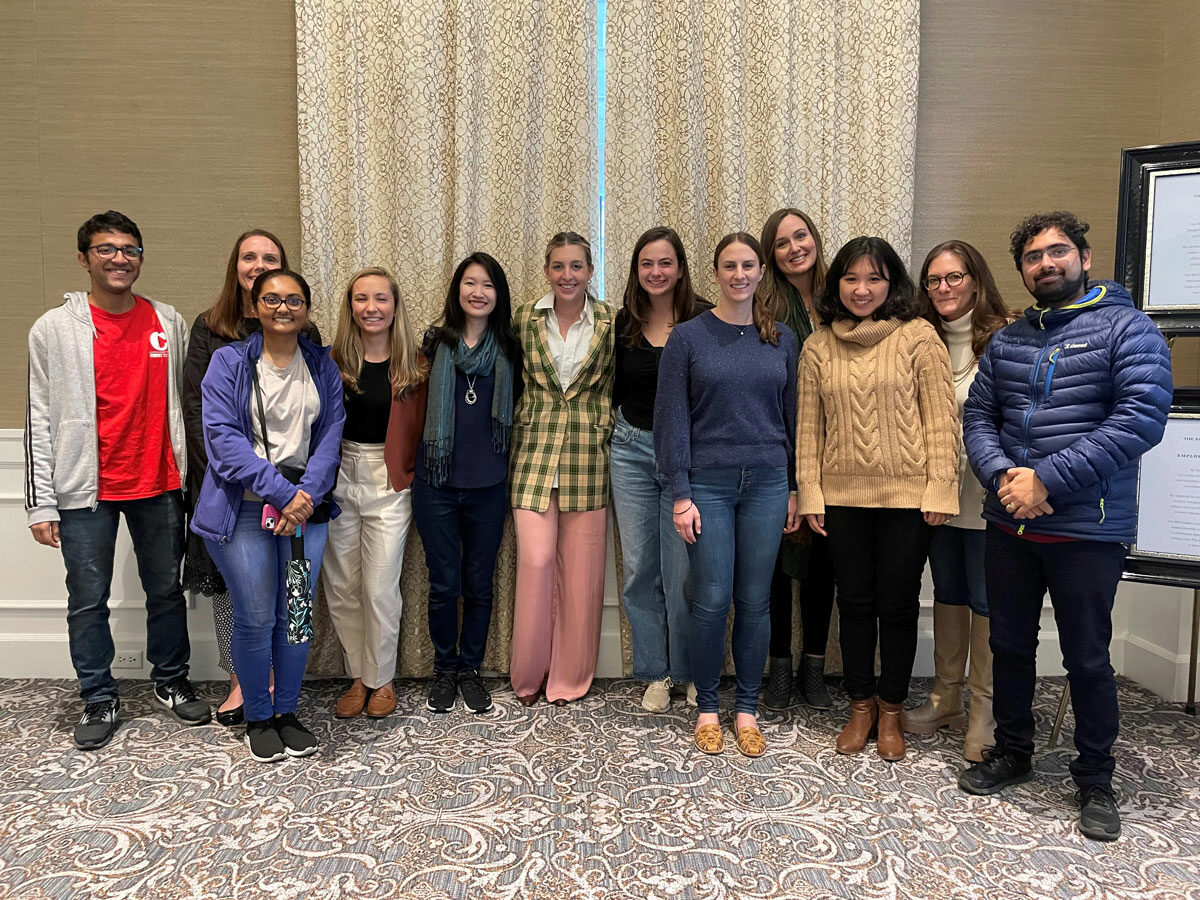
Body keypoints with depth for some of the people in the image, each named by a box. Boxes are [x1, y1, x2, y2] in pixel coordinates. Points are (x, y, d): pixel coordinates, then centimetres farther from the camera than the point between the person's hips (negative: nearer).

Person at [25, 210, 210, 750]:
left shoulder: (169, 323, 5)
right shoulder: (54, 330, -2)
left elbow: (187, 402, 9)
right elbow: (39, 419, -2)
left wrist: (193, 474, 7)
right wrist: (40, 503, -6)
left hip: (159, 484, 2)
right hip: (85, 489, -2)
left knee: (166, 589, 12)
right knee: (88, 600, 7)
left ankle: (171, 682, 30)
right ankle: (99, 700, 24)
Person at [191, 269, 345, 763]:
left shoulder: (323, 367, 9)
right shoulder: (229, 362, -1)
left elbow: (330, 435, 3)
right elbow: (223, 436, -11)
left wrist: (306, 493, -13)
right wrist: (280, 491, -19)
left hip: (305, 505, 3)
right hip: (244, 508, -3)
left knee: (297, 615, 7)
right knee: (256, 618, 1)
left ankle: (287, 712, 25)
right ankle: (258, 719, 22)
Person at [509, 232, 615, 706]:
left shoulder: (610, 323, 2)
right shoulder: (524, 319, 4)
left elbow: (617, 389, 9)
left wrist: (610, 437, 3)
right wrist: (520, 432, 7)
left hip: (588, 457, 0)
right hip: (534, 452, 0)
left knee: (581, 567, 4)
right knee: (535, 560, -5)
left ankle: (570, 676, 21)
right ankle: (528, 673, 15)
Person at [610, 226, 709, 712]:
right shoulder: (624, 323, 6)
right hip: (631, 449, 3)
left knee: (682, 571, 1)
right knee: (639, 569, 7)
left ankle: (691, 672, 21)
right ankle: (656, 672, 22)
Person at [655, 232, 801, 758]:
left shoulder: (781, 339, 8)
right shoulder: (687, 337, 0)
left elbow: (792, 415, 11)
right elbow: (672, 419, -3)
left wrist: (796, 489, 8)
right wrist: (680, 494, -9)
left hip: (766, 483, 3)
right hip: (708, 483, -2)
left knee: (755, 601, 7)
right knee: (711, 599, -1)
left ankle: (747, 710, 22)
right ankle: (706, 708, 18)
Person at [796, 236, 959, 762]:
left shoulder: (918, 338, -3)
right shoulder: (818, 347, 5)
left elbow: (940, 419, -5)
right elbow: (808, 427, 5)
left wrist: (940, 490, -10)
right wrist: (809, 495, 1)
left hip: (907, 496, -2)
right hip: (843, 496, 3)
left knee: (897, 604, 8)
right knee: (854, 601, 12)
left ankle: (891, 711, 26)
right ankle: (861, 706, 29)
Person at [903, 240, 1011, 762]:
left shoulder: (1004, 338, -9)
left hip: (985, 493, -6)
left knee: (985, 599, 4)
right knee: (947, 592, 16)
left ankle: (984, 709, 18)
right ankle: (944, 697, 29)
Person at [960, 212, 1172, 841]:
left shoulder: (1126, 328, -5)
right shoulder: (1007, 341, 11)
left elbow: (1143, 417, -17)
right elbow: (978, 415, 8)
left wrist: (1047, 480, -21)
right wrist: (1003, 475, -13)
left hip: (1087, 529, -4)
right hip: (1009, 525, 5)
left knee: (1087, 659, 7)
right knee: (1009, 645, 15)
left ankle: (1095, 781, 26)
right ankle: (1011, 753, 35)